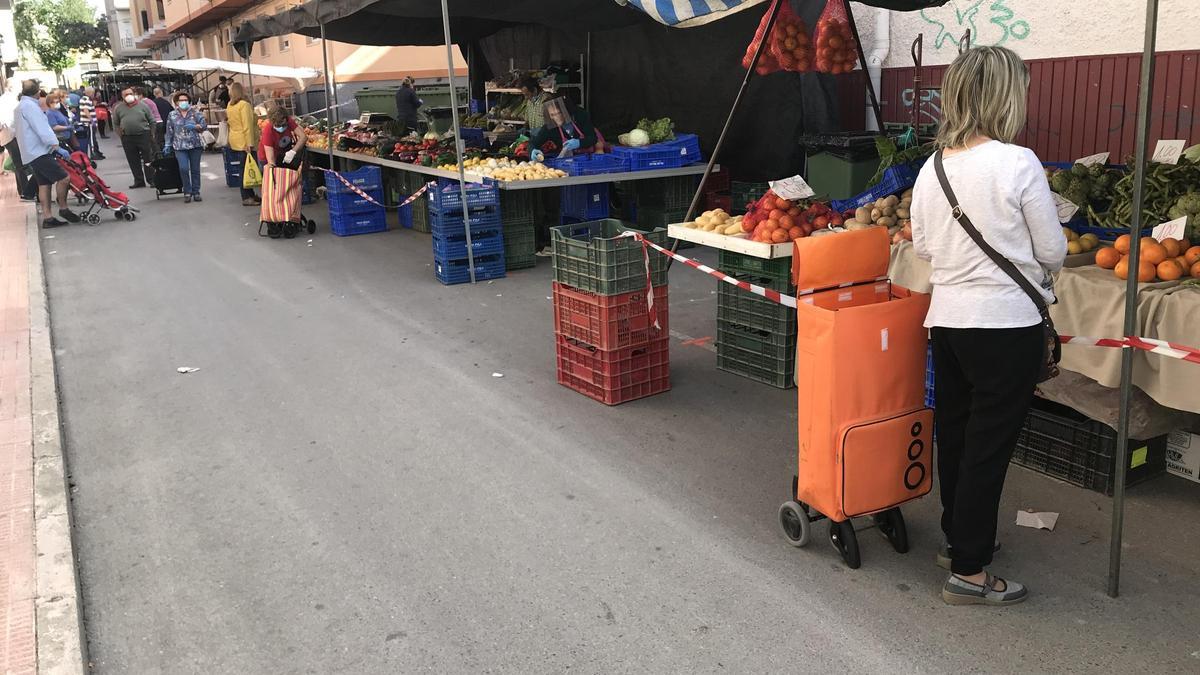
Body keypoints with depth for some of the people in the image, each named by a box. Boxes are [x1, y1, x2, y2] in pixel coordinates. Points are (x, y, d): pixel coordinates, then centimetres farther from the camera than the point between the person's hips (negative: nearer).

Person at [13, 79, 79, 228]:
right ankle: (63, 209, -4)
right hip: (39, 152, -11)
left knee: (44, 184, 7)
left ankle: (47, 217, 5)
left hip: (32, 153, 11)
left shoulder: (21, 106, 21)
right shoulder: (29, 105, -13)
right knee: (62, 177, -13)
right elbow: (43, 129, -20)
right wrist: (57, 147, -21)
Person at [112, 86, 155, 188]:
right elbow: (115, 124, 18)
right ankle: (139, 181, 12)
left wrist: (152, 134, 5)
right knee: (133, 162, 5)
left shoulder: (142, 105, 4)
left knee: (148, 159, -2)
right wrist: (120, 135, 9)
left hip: (144, 135, -2)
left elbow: (152, 120, 8)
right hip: (127, 138, 3)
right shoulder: (118, 108, 9)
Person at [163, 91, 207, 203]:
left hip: (195, 145, 0)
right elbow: (169, 132, 11)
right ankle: (187, 192, -1)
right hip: (180, 147, 0)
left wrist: (195, 127, -17)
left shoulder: (195, 112, 5)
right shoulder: (172, 115, 8)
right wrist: (167, 145, 8)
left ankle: (196, 192, 14)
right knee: (183, 168, -14)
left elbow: (204, 125, 0)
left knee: (195, 169, 4)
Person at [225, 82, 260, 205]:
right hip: (245, 141, -8)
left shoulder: (229, 105, 10)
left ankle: (250, 195, 19)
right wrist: (250, 143, -21)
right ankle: (247, 198, -4)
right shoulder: (244, 105, -15)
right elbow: (247, 125, -20)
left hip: (235, 140, 8)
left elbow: (231, 122, 15)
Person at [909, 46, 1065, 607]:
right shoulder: (1018, 164, -15)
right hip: (1006, 325, -6)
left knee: (954, 433, 18)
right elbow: (1053, 252, -6)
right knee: (989, 446, 3)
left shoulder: (932, 169, 2)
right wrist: (1033, 268, 15)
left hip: (948, 319, 6)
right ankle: (969, 572, 11)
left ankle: (957, 538, 35)